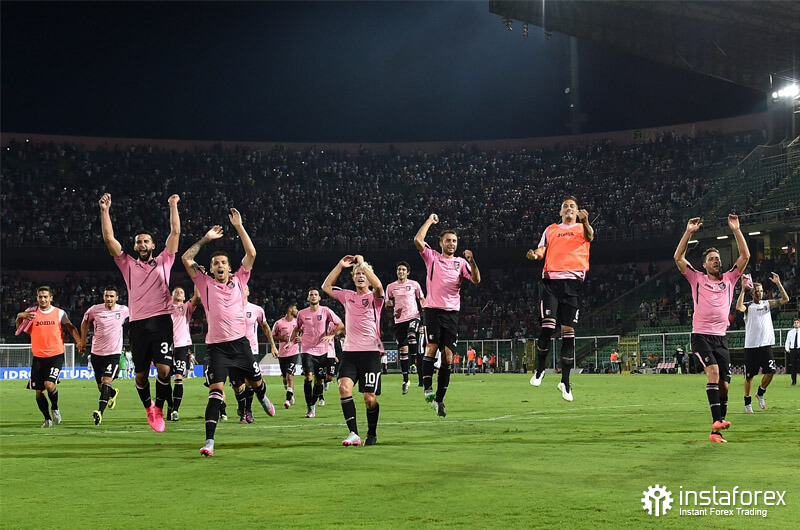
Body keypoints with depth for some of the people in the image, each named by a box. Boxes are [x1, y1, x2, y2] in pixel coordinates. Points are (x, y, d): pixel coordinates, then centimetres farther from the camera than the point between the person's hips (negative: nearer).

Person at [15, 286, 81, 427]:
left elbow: (71, 328, 7)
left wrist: (79, 342, -9)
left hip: (56, 355, -2)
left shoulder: (59, 313, 1)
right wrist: (20, 317, -14)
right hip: (38, 356, 2)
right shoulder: (31, 313, 4)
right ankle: (47, 418, 21)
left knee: (49, 384, -21)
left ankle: (55, 408, 7)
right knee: (38, 391, 3)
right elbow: (19, 329, 6)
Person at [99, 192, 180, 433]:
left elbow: (175, 232, 13)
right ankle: (148, 406, 28)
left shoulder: (163, 262, 14)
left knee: (164, 369, -14)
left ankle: (159, 408, 6)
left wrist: (173, 205, 12)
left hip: (162, 321, -1)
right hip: (138, 323, 1)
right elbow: (109, 239, 8)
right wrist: (105, 210, 2)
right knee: (141, 374, 4)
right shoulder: (128, 264, 15)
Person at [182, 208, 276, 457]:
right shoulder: (205, 283, 7)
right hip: (216, 346, -2)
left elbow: (251, 254, 4)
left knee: (255, 381, 15)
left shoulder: (238, 280, 10)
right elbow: (186, 259, 2)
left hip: (240, 343, 2)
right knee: (216, 391, -14)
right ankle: (209, 441, -18)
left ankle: (262, 397, 54)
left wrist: (239, 227, 2)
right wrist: (206, 238, 4)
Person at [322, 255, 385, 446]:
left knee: (370, 398, -6)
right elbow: (326, 287, 22)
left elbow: (378, 286, -20)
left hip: (370, 352, -4)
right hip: (349, 351, 4)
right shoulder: (347, 296, 16)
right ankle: (353, 434, -18)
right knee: (344, 387, -18)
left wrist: (363, 264, -11)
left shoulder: (374, 297, 3)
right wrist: (340, 265, 15)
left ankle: (372, 434, 16)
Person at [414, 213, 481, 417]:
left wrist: (472, 262, -14)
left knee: (448, 356, -2)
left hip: (452, 312, 2)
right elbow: (418, 240, -6)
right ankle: (428, 388, -21)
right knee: (432, 346, -21)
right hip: (433, 310, -2)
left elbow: (476, 280, 1)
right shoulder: (432, 257, 9)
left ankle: (439, 398, 2)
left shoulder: (461, 262, 13)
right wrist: (430, 221, 2)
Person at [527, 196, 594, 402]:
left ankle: (565, 381, 5)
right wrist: (535, 254, -12)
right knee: (548, 324, -14)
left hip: (573, 281, -1)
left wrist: (585, 221, -26)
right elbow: (542, 250, 12)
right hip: (551, 279, 1)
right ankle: (540, 369, 4)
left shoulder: (582, 228, 15)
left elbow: (589, 237, -7)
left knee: (568, 330, -2)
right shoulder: (551, 230, 20)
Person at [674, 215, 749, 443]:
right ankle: (717, 420, -34)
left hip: (721, 338, 4)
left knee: (724, 385, -2)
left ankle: (715, 432, 6)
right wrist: (689, 232, -5)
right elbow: (678, 257, -1)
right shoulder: (698, 279, 7)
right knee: (713, 371, -27)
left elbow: (745, 256, 8)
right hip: (701, 336, -4)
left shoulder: (729, 279, 14)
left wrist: (736, 230, 2)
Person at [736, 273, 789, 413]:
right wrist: (743, 290, -20)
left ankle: (760, 393, 16)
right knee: (749, 375, 2)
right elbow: (739, 307, -22)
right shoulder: (748, 306, 1)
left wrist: (778, 284, -8)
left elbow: (785, 300, 1)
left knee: (770, 371, -10)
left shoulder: (768, 304, 11)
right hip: (751, 346, -3)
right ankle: (747, 402, 16)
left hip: (766, 345, 3)